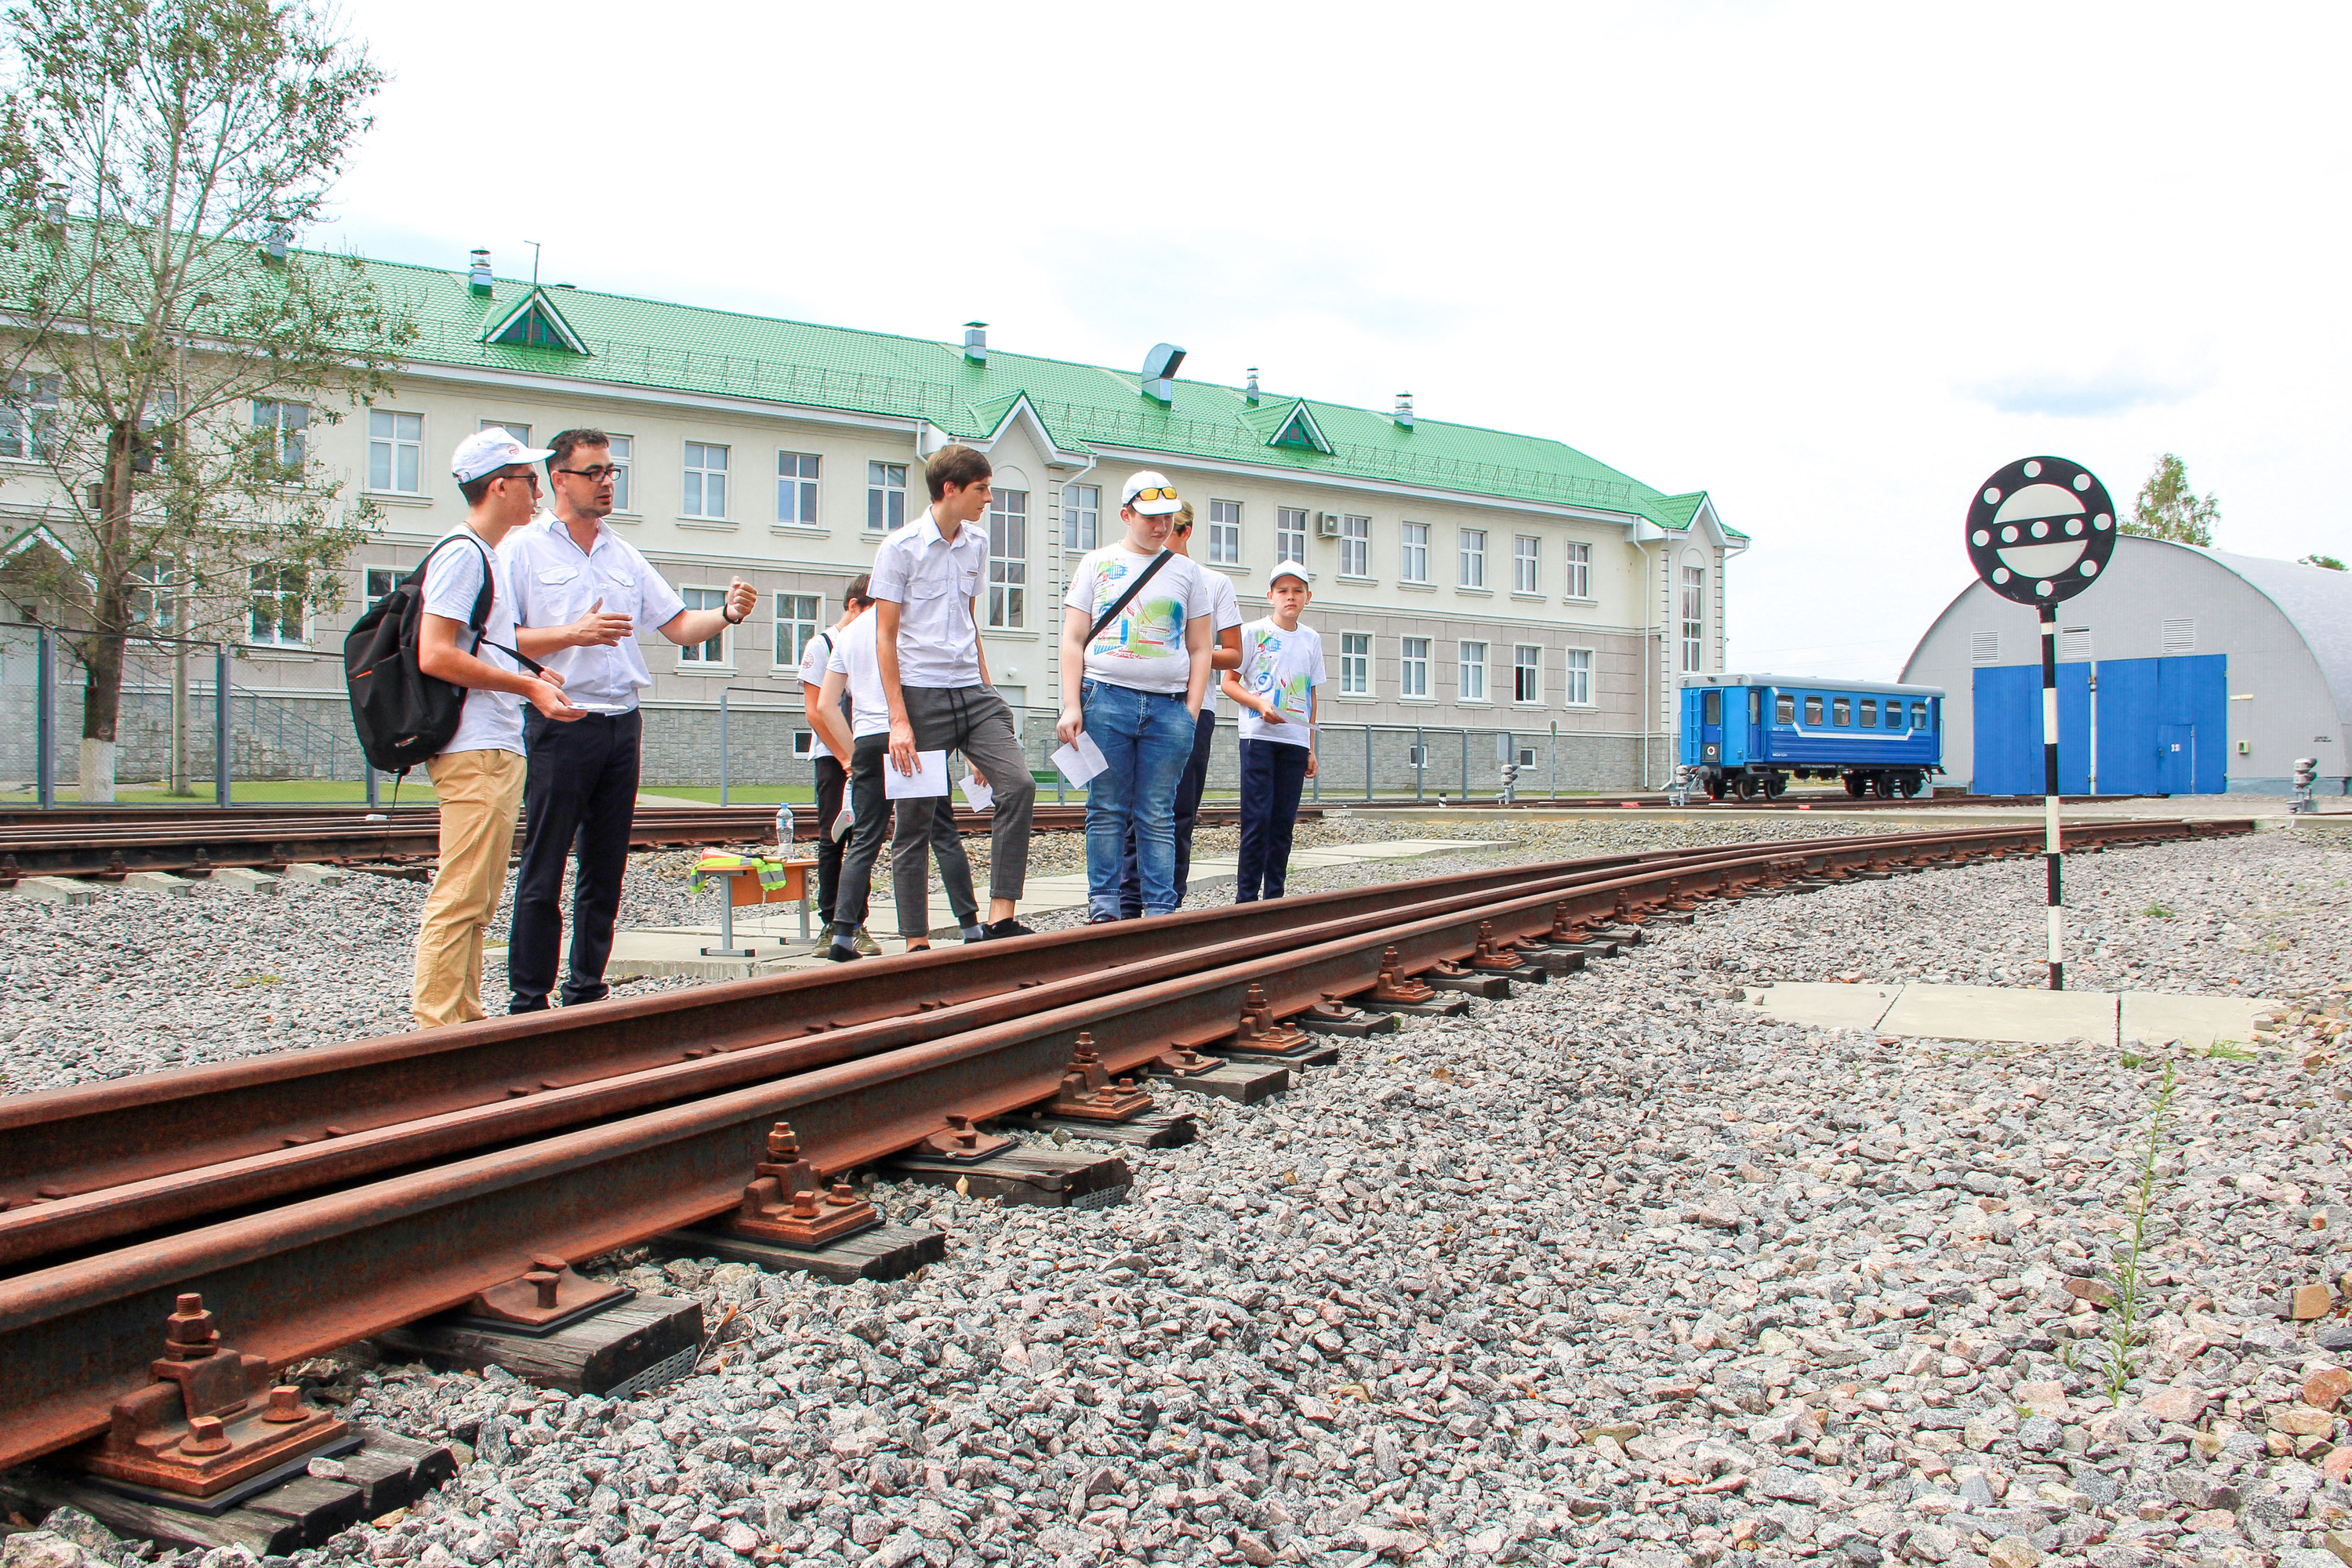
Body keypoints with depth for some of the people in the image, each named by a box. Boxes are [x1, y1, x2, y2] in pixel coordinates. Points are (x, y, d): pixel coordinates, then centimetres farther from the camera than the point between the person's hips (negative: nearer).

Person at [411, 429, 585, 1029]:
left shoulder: (489, 557, 21)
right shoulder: (461, 553, -10)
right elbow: (435, 656, -19)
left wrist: (533, 680, 15)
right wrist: (528, 685, -16)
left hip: (499, 751, 11)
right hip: (475, 753, -11)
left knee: (478, 901, 13)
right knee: (460, 897, -9)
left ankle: (466, 1022, 20)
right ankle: (436, 1026, -5)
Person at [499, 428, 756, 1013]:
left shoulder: (625, 555, 17)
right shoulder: (523, 547, 1)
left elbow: (679, 625, 13)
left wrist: (727, 614, -5)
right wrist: (573, 635, -17)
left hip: (622, 725, 6)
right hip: (559, 725, -5)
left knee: (605, 870, 8)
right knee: (543, 872, -3)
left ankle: (586, 991, 17)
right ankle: (528, 1003, 5)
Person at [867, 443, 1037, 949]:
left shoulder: (977, 543, 14)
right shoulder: (900, 547, -5)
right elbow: (885, 637, -7)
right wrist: (899, 720, -14)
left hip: (972, 691, 6)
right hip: (922, 694, -5)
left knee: (1018, 784, -13)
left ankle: (1000, 921, -11)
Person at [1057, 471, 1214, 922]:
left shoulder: (1186, 571, 15)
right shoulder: (1098, 563, 12)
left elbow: (1199, 649, 14)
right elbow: (1073, 640, 7)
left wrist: (1191, 713, 3)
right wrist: (1071, 706, -3)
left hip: (1169, 706, 1)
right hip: (1106, 699, -1)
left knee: (1158, 817, 1)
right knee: (1107, 812, 0)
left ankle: (1160, 911, 5)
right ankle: (1103, 908, 6)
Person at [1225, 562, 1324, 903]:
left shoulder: (1311, 640, 14)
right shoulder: (1254, 632, 0)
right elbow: (1230, 682, 0)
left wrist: (1311, 747, 15)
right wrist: (1260, 704, -16)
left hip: (1295, 740, 4)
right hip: (1258, 736, -4)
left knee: (1284, 822, 4)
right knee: (1257, 818, -8)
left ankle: (1274, 897, 11)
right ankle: (1246, 896, -3)